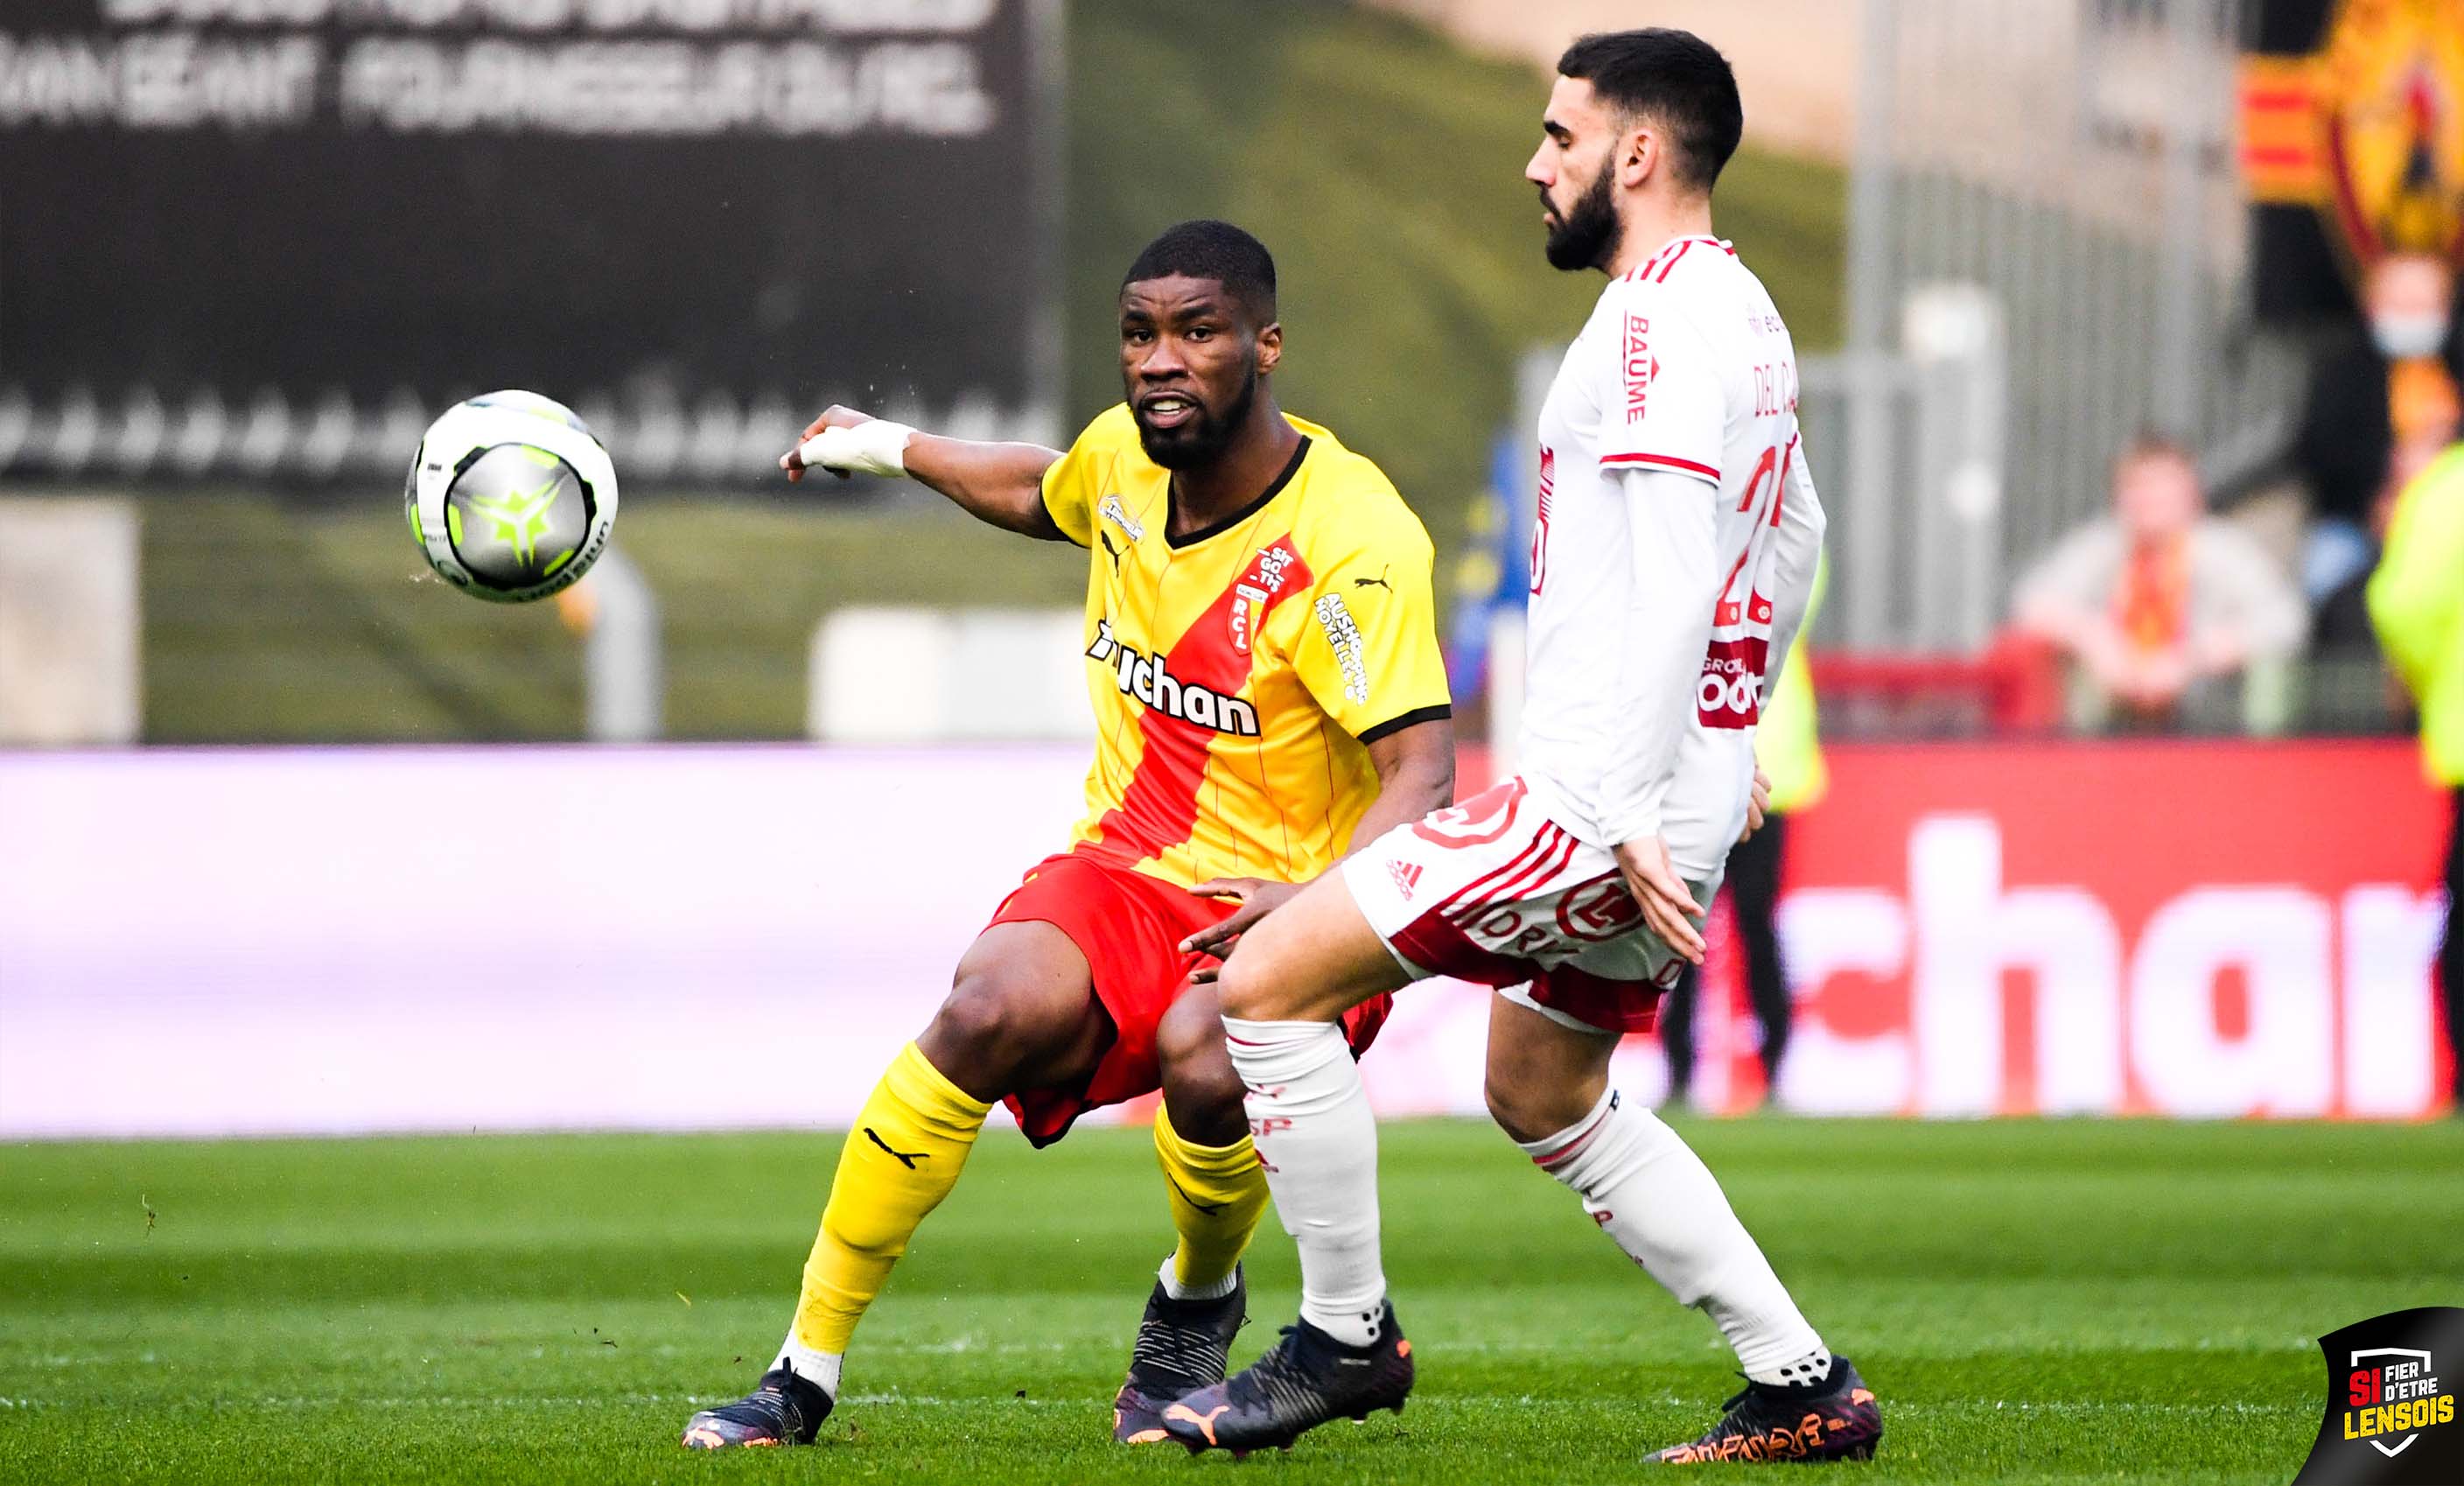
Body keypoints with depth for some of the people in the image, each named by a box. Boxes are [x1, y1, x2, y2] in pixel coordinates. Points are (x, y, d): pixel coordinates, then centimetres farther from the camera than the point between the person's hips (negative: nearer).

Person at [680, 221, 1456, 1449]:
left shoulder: (1351, 539, -19)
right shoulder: (1123, 458, 2)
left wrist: (1318, 905, -42)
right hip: (1124, 873, 5)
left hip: (1288, 905, -4)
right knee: (995, 1011, -29)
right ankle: (806, 1372, -21)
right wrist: (892, 450, 38)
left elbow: (1423, 774, -25)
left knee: (1204, 1059, -37)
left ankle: (1197, 1306, -1)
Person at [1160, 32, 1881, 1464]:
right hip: (1694, 785, 11)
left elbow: (1672, 579, -24)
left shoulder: (1662, 317, -16)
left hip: (1607, 794, -11)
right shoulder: (1739, 308, 16)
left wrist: (1624, 816, -28)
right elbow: (1793, 534, 30)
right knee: (1544, 1097, 24)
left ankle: (1349, 1336, 1)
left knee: (1270, 980, -8)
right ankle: (1805, 1385, 20)